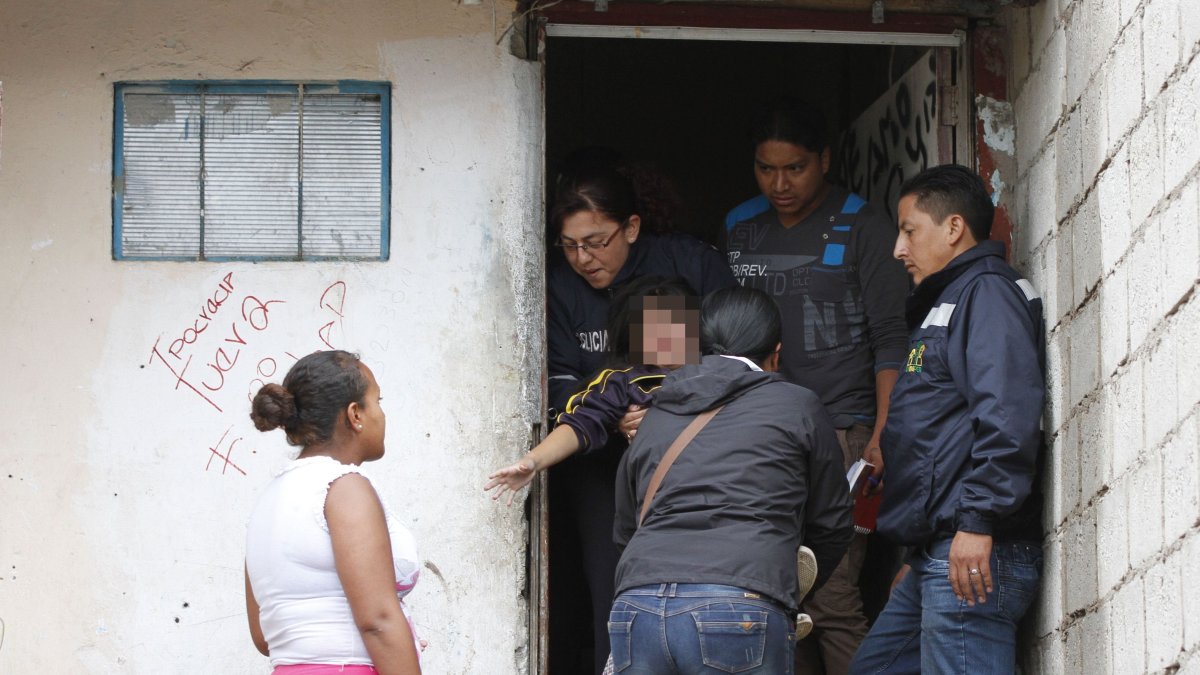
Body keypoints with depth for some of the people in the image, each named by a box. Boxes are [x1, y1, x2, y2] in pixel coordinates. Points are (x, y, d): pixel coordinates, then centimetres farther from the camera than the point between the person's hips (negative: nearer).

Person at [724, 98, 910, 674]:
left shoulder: (862, 228, 2)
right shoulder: (739, 231, 16)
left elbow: (891, 342, -2)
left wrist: (882, 438, -11)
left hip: (838, 432, -5)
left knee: (831, 596, -14)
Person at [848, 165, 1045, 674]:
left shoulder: (987, 292, -6)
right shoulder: (946, 302, 27)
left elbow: (1008, 412, -21)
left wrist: (978, 521, -26)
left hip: (972, 553, -11)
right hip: (935, 555, 11)